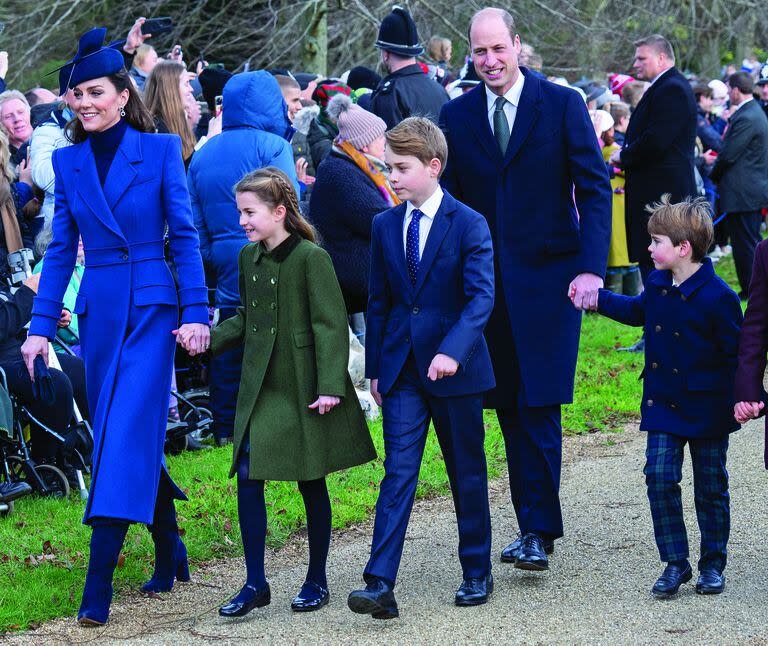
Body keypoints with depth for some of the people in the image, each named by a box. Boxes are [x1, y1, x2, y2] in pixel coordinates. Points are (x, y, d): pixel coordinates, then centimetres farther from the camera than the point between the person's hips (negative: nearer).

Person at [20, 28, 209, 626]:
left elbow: (185, 235, -3)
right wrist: (41, 325, 4)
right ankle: (169, 552, 26)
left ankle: (99, 584, -18)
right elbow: (61, 248, 9)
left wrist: (196, 312, -9)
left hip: (151, 306, -4)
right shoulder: (68, 162, 8)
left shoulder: (160, 150, -2)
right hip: (99, 310, 4)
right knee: (128, 436, 9)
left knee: (127, 432, -13)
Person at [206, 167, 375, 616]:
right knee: (248, 477, -3)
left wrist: (329, 387, -19)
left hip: (304, 389, -6)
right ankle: (255, 583, 3)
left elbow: (331, 325, -13)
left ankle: (317, 581, 18)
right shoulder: (248, 258, 9)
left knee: (311, 483, 5)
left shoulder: (312, 258, -12)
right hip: (261, 388, 6)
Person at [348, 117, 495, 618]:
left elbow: (481, 296, -17)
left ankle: (477, 573, 24)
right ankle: (381, 586, -13)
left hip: (454, 367, -3)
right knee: (399, 472, -5)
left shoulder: (469, 224, -8)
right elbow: (379, 301, 13)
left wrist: (452, 351, -31)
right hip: (402, 369, 3)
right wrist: (375, 368, 11)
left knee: (467, 473, 9)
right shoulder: (385, 226, 6)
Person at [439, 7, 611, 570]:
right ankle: (534, 526, 17)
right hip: (486, 282, 4)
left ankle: (539, 532, -6)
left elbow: (595, 187, -4)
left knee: (539, 408, -9)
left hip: (548, 276, -4)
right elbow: (449, 200, 10)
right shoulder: (457, 116, 7)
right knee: (509, 409, 8)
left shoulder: (562, 104, -3)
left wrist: (591, 266, -14)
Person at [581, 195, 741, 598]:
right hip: (663, 404, 5)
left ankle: (713, 565, 22)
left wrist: (739, 400, -17)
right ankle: (674, 563, 5)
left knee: (710, 488, 8)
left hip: (707, 409, -5)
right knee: (660, 478, -4)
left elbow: (735, 354, -13)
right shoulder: (658, 285, 2)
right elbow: (637, 311, 25)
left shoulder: (717, 296, -18)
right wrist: (595, 298, 24)